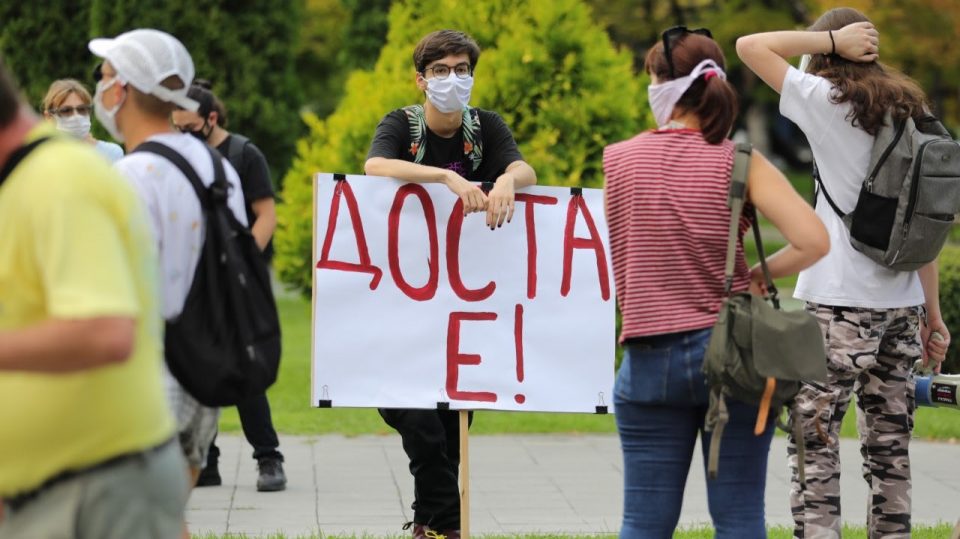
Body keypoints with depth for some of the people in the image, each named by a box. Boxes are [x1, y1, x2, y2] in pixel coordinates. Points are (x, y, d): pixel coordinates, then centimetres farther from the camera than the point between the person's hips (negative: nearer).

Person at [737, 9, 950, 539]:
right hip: (901, 304, 6)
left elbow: (750, 45, -2)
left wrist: (831, 40, 1)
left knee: (813, 445, -6)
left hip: (840, 305, -6)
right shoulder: (912, 113, 12)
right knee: (889, 449, 10)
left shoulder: (828, 102, -6)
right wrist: (933, 313, 16)